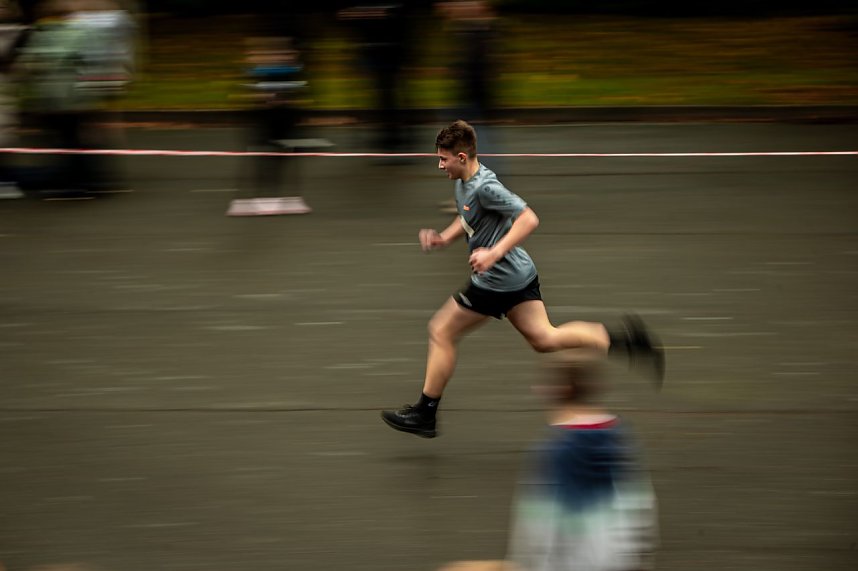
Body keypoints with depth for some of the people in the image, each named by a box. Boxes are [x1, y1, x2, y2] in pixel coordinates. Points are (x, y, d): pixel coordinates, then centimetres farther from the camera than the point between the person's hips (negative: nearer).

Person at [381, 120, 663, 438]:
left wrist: (494, 253, -33)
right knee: (544, 339, 10)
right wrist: (444, 238, 9)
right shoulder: (464, 183, 7)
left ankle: (425, 415, 10)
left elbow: (529, 219, -27)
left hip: (497, 281, -10)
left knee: (441, 332, 1)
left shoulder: (484, 187, -23)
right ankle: (622, 339, 0)